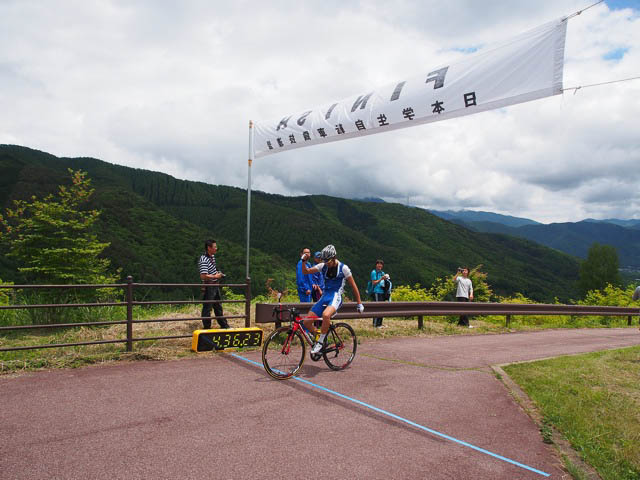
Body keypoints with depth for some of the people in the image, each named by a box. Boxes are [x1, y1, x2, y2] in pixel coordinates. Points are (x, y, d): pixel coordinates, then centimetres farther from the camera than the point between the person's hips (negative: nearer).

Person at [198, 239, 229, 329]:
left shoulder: (212, 256, 8)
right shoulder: (204, 260, -22)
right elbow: (203, 276, -29)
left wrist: (218, 273, 8)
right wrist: (215, 276, -19)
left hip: (215, 285, 10)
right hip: (208, 287, -10)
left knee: (218, 306, 20)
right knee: (207, 308, 3)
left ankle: (224, 325, 31)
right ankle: (207, 328, 15)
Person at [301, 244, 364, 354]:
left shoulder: (343, 268, -4)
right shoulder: (323, 266, 8)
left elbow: (353, 286, 2)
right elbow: (305, 271, 7)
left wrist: (359, 303, 3)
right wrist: (304, 261, -12)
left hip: (336, 297, -5)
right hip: (324, 297, 5)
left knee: (325, 315, -38)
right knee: (306, 322, -8)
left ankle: (320, 342, -19)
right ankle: (318, 338, 18)